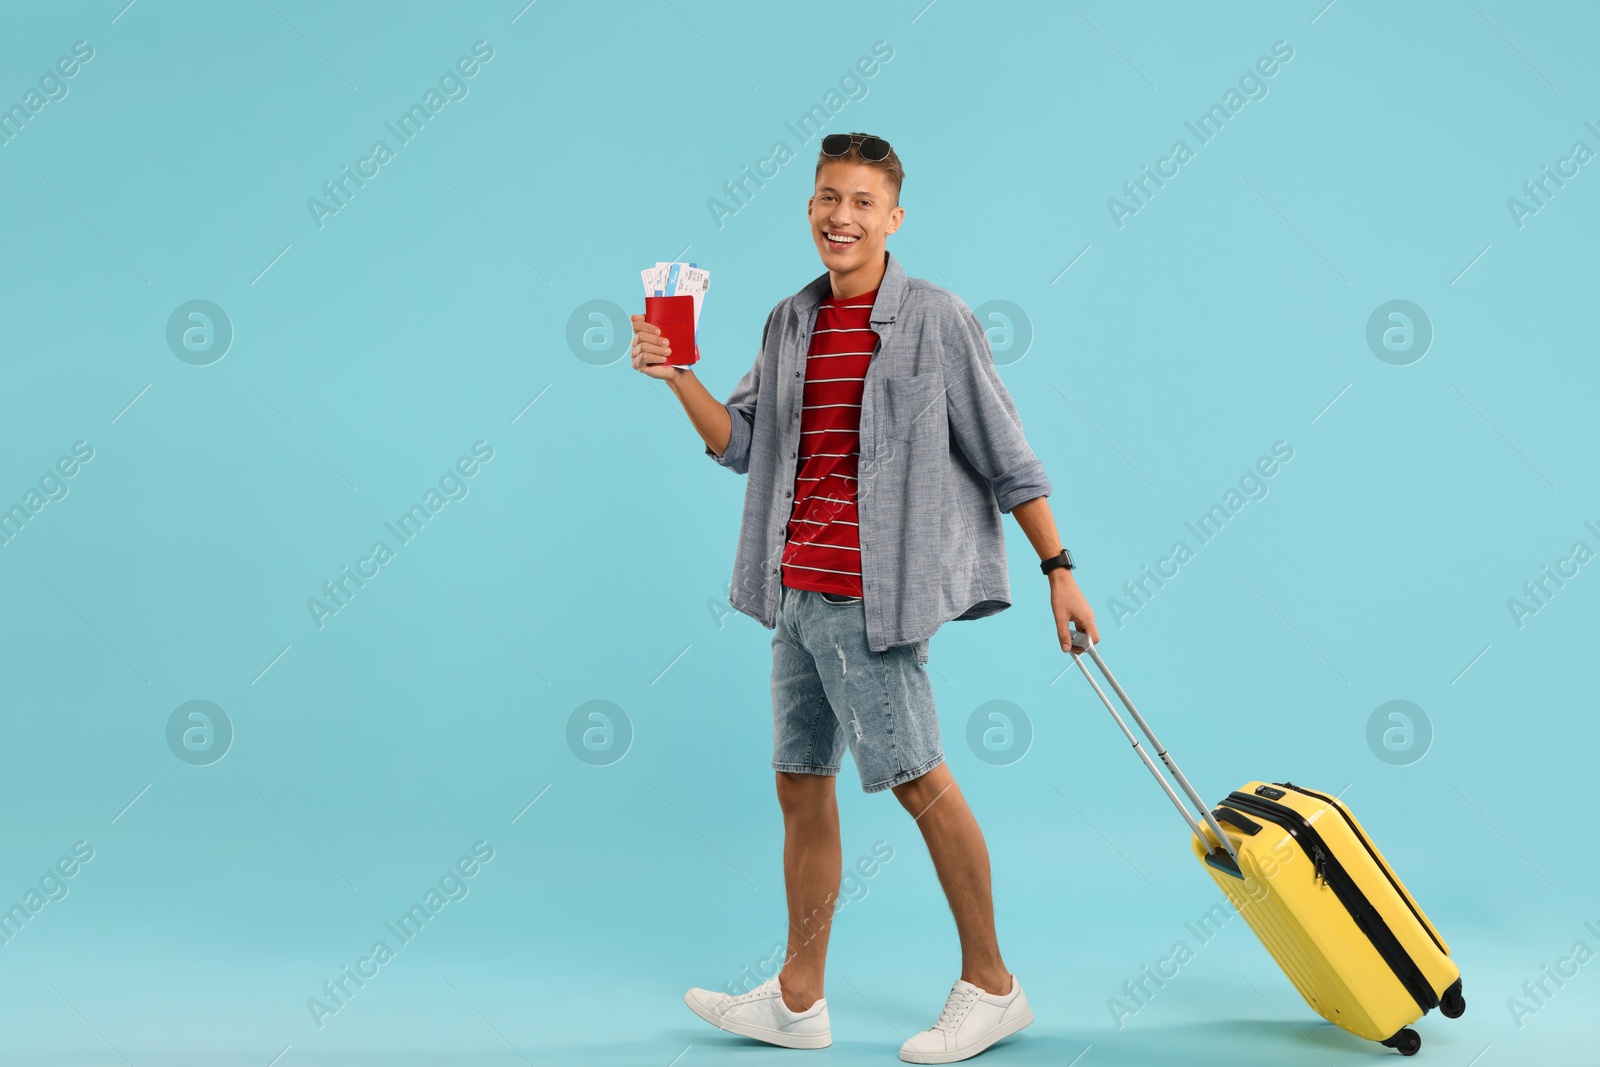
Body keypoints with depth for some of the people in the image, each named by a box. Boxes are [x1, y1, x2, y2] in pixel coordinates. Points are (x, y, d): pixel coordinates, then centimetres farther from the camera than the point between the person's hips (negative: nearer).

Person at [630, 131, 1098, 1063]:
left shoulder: (936, 319, -4)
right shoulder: (792, 323, 14)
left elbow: (1005, 454, -3)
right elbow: (740, 442, 13)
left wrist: (1060, 569, -4)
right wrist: (677, 376, -2)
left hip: (869, 592, -7)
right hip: (798, 591, 7)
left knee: (919, 780, -1)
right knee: (802, 786, 11)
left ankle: (991, 988, 15)